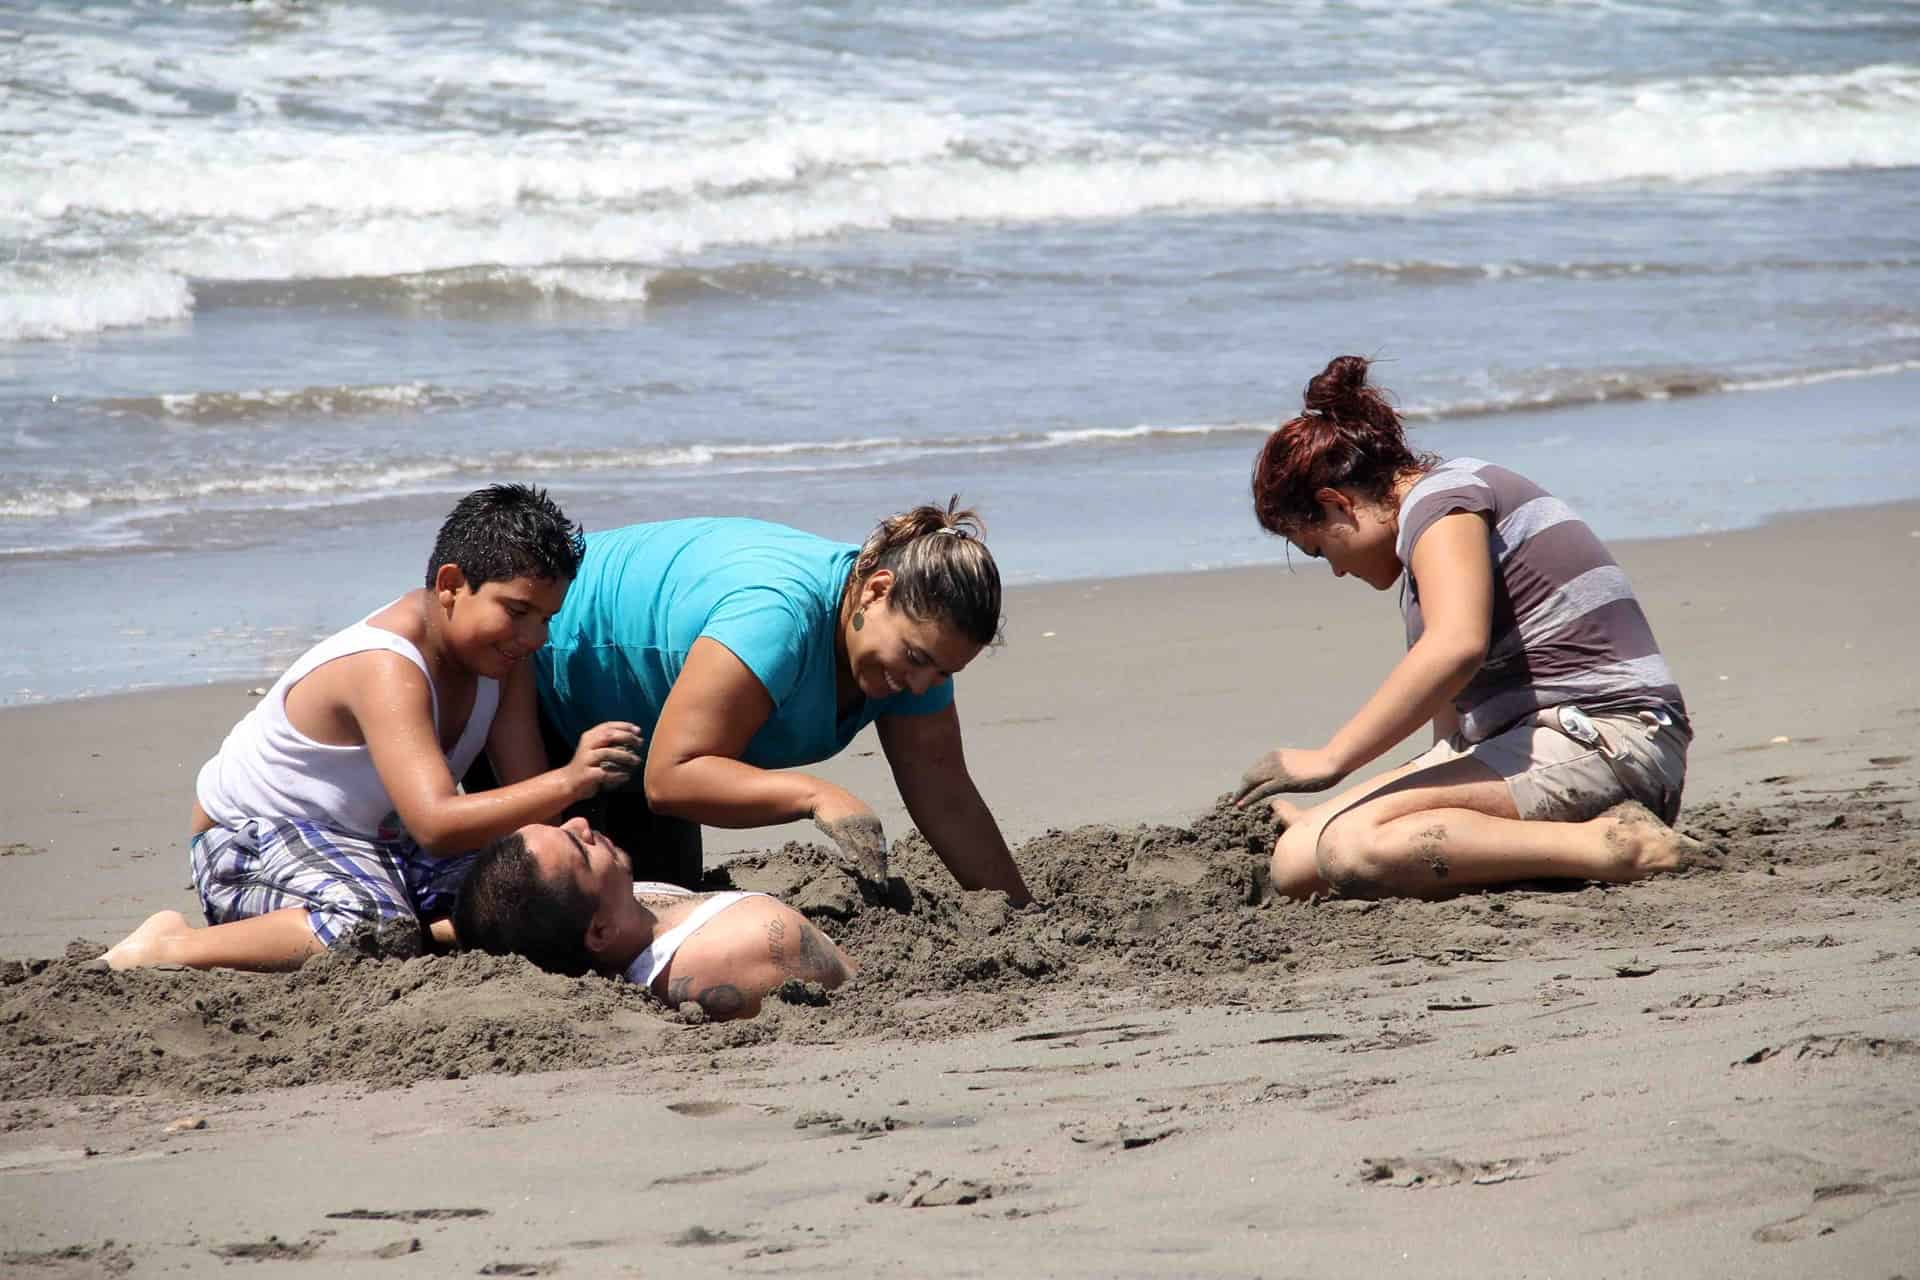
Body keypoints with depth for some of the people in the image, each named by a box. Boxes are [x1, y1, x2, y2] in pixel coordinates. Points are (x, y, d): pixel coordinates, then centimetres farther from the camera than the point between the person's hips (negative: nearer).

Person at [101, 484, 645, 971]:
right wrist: (570, 781, -50)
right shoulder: (387, 669, -31)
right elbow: (435, 823, -43)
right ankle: (168, 946, -22)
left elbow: (528, 792, -11)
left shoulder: (498, 648, -5)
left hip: (379, 842, 7)